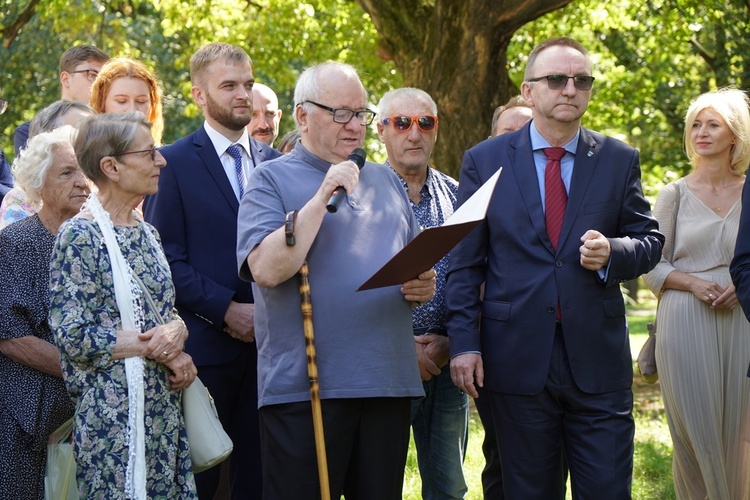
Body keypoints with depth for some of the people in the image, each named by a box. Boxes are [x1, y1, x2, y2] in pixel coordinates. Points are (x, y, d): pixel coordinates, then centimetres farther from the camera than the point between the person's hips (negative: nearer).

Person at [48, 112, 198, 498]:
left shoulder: (145, 232, 12)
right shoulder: (80, 236, -11)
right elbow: (73, 337, -16)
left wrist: (176, 329, -6)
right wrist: (153, 345, -14)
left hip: (162, 405, 7)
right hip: (114, 411, -7)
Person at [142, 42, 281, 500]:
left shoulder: (275, 163, 13)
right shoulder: (174, 163, -1)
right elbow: (165, 259, -6)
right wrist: (225, 309, -14)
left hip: (266, 339, 4)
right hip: (205, 343, -4)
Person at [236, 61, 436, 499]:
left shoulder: (385, 180, 19)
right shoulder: (272, 180, 1)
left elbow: (415, 264, 26)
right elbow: (265, 269, -15)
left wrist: (423, 286, 2)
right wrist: (322, 196, -16)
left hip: (388, 381, 5)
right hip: (305, 387, -5)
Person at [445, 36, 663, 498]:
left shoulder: (620, 160, 7)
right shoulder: (484, 160, 5)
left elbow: (650, 242, 10)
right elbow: (465, 261, 4)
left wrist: (612, 252, -13)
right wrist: (464, 341, -3)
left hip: (598, 359, 1)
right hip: (518, 356, 0)